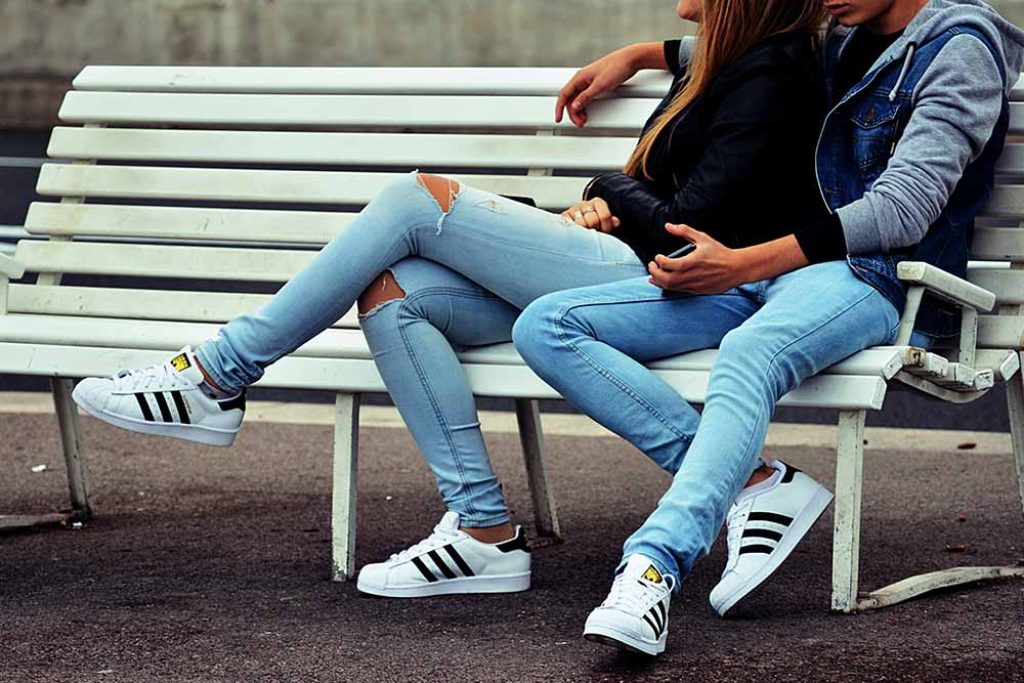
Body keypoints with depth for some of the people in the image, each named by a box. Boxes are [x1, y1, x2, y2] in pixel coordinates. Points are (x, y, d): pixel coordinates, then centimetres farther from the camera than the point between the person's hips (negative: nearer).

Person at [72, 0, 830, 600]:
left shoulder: (774, 70, -8)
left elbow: (688, 229, -15)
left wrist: (612, 196, 5)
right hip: (625, 280, 10)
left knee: (419, 198, -16)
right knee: (390, 291, -8)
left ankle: (219, 377, -10)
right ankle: (484, 531, -12)